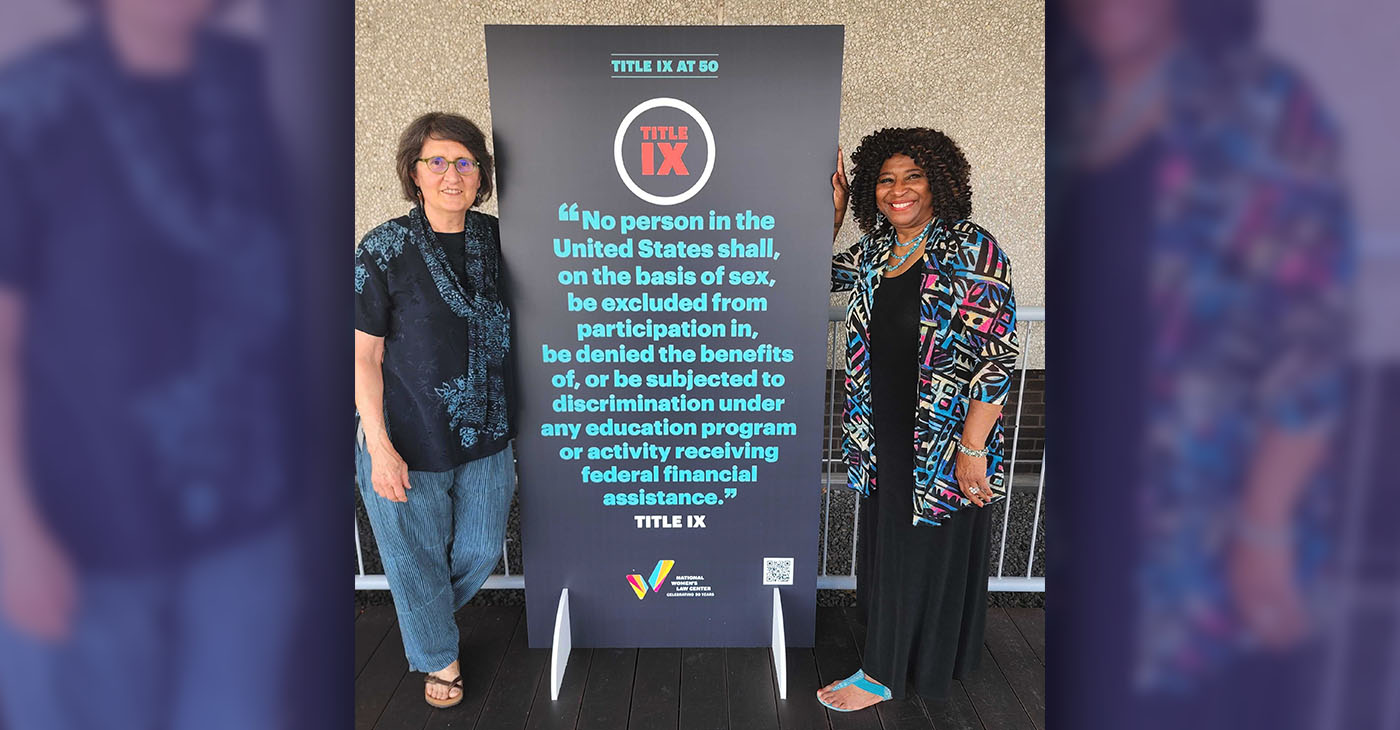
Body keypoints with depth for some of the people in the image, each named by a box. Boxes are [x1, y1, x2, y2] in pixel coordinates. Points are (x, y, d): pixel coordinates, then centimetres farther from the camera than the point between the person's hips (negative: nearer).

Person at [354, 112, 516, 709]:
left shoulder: (493, 237, 0)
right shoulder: (385, 248, -12)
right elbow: (364, 355, -10)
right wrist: (379, 446, -14)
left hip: (485, 435, 4)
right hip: (409, 439, -4)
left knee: (480, 551, 17)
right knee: (417, 559, 13)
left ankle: (428, 618, 50)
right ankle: (438, 659, 40)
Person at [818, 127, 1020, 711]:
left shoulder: (972, 249, -15)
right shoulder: (874, 246, 5)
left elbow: (998, 354, -18)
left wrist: (973, 447, -21)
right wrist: (833, 211, 9)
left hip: (942, 440, -7)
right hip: (884, 432, 7)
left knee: (921, 551, 8)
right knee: (885, 539, 19)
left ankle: (884, 675, 24)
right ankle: (891, 653, 40)